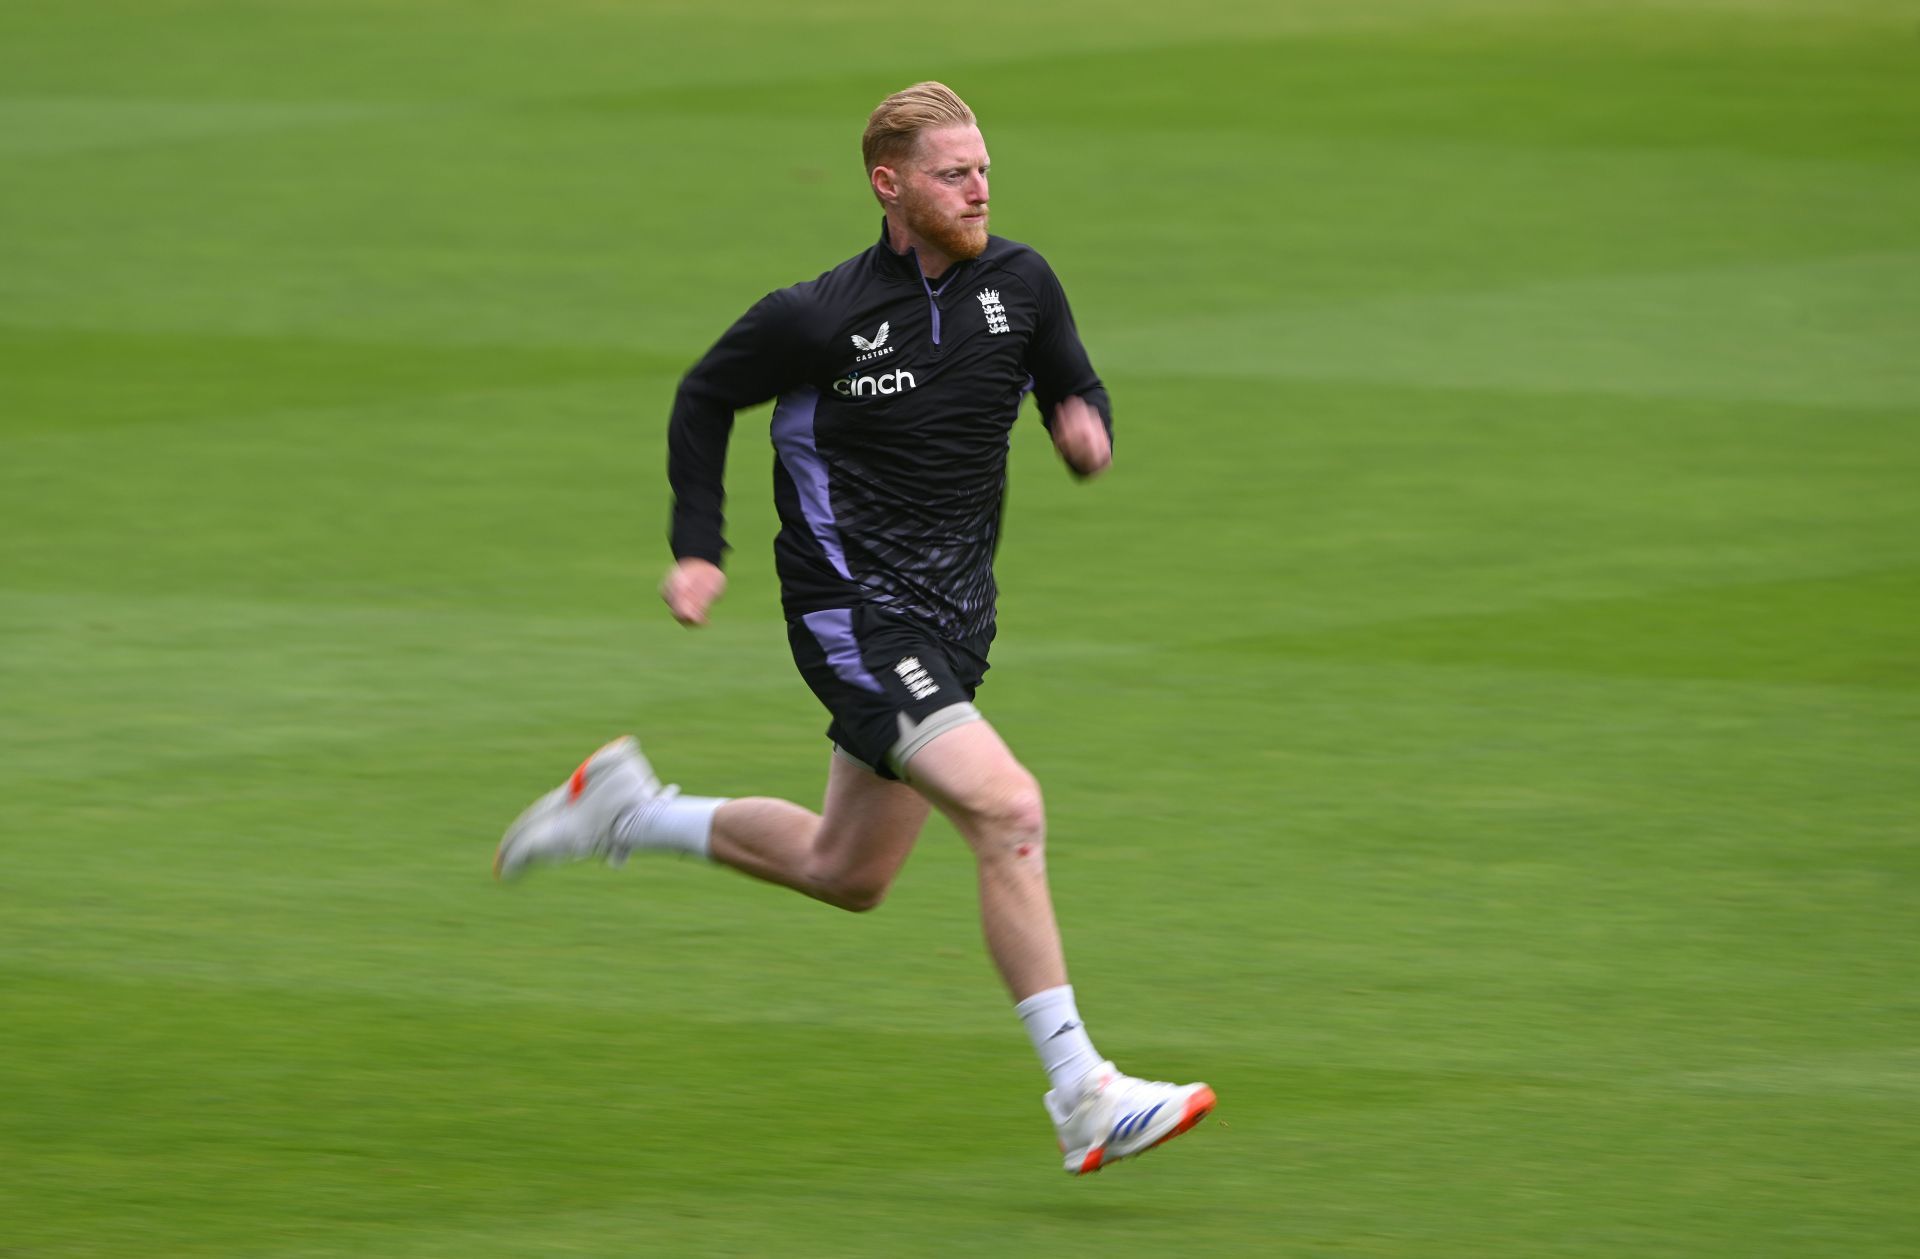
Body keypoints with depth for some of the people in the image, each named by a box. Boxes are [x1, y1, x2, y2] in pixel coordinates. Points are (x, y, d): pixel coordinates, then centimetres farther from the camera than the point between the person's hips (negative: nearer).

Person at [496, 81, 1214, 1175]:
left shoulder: (1018, 283, -1)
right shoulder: (819, 318, -14)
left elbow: (1073, 386, 14)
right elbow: (704, 399, 2)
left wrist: (1087, 427, -10)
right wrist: (698, 550, -1)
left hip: (952, 618, 7)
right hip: (853, 615, -7)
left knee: (848, 872, 18)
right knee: (1010, 810, -23)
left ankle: (628, 811, 39)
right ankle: (1085, 1101, -22)